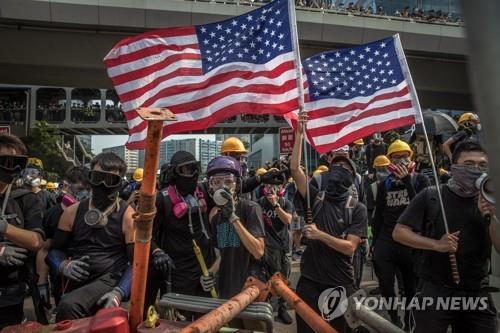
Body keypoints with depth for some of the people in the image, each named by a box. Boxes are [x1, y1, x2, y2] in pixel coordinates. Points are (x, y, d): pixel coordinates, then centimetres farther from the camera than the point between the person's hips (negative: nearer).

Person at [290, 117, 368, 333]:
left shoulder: (357, 209, -1)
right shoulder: (316, 198, 3)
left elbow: (349, 247, -9)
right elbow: (294, 168, -9)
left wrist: (320, 235, -20)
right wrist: (299, 133, -11)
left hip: (340, 282, -1)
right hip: (310, 280, 1)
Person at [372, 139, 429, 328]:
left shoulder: (420, 180, 1)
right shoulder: (384, 184, 8)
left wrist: (407, 181, -16)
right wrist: (375, 242, 10)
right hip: (386, 242, 2)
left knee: (412, 289, 12)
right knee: (386, 287, 5)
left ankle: (409, 323, 32)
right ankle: (394, 317, 31)